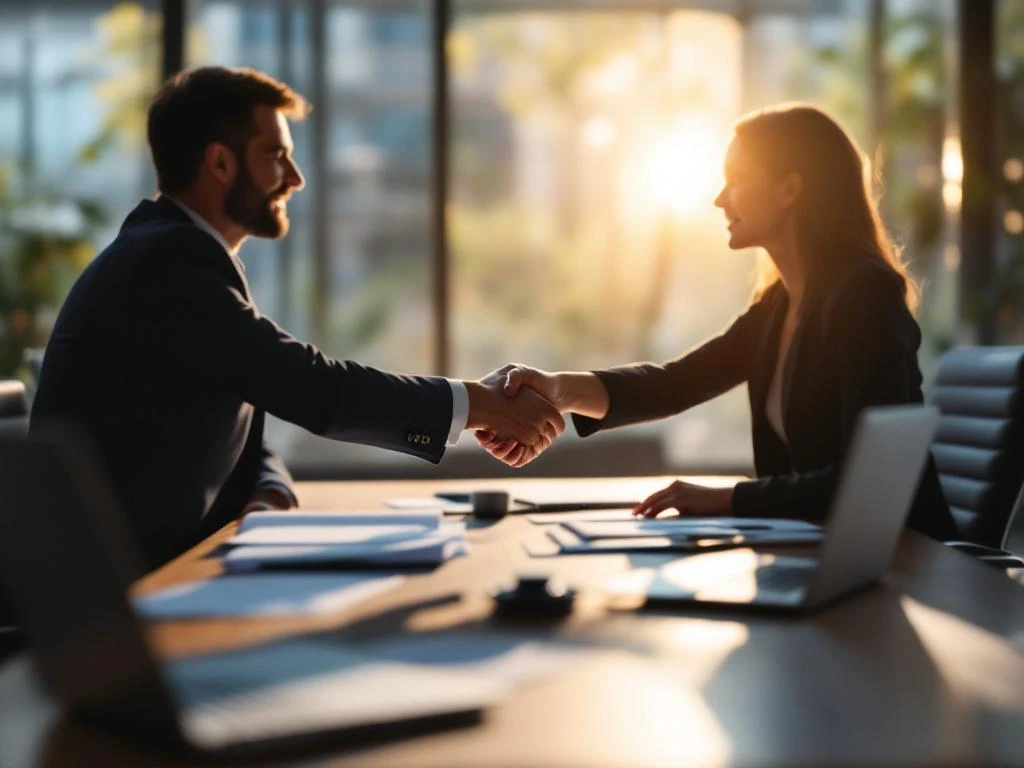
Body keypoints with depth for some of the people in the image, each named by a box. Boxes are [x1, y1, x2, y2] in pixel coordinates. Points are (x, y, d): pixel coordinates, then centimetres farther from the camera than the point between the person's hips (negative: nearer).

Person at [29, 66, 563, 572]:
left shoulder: (176, 254, 14)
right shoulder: (170, 260, -18)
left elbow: (245, 448, 14)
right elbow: (311, 389, -23)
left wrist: (269, 498, -8)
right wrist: (477, 404, -15)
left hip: (153, 556, 9)